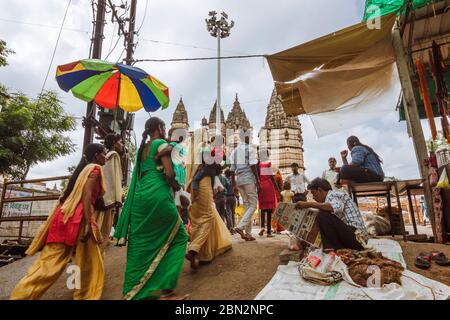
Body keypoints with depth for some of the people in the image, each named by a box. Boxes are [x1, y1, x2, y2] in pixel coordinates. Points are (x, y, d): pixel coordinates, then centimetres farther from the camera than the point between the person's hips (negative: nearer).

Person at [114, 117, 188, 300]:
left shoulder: (142, 148, 19)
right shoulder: (161, 144, -4)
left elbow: (139, 175, 18)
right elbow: (169, 173, -13)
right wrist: (176, 186, 5)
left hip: (140, 196, 8)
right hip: (158, 195, -8)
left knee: (141, 242, 12)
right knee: (178, 236, 6)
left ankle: (133, 291, 19)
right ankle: (165, 289, 4)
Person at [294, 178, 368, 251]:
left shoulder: (333, 194, -6)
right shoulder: (333, 197, 20)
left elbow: (337, 207, -31)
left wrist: (309, 204, -26)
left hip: (355, 237, -10)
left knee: (322, 215, -20)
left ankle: (332, 249, -13)